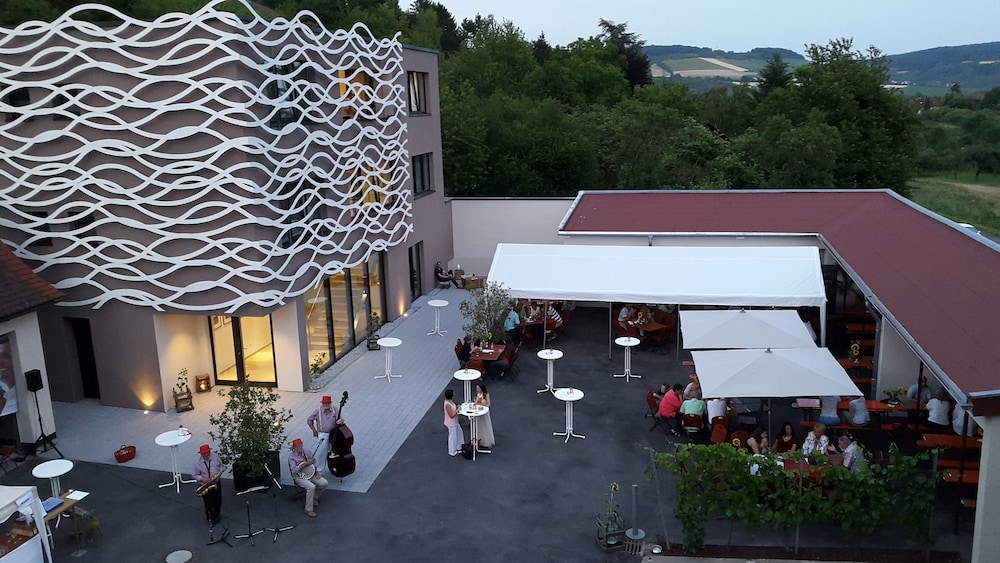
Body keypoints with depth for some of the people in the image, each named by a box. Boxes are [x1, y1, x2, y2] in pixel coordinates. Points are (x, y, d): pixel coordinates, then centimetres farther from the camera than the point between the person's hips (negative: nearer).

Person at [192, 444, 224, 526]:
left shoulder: (215, 456, -10)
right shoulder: (198, 463, -16)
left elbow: (221, 465, 5)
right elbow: (194, 475, -6)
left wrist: (220, 472, -14)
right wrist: (202, 479, -21)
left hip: (216, 483, 3)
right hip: (205, 485, -3)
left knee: (217, 501, 15)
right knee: (208, 504, 4)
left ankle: (216, 516, 40)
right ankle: (210, 519, 28)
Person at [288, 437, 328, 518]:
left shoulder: (307, 452, 3)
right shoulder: (291, 457, -14)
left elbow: (314, 462, 13)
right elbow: (294, 470, -25)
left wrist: (317, 472, 0)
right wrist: (306, 463, -26)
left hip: (310, 474, 6)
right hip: (299, 477, -6)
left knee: (324, 483, -13)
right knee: (311, 487, -32)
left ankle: (314, 498, 14)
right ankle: (308, 510, -19)